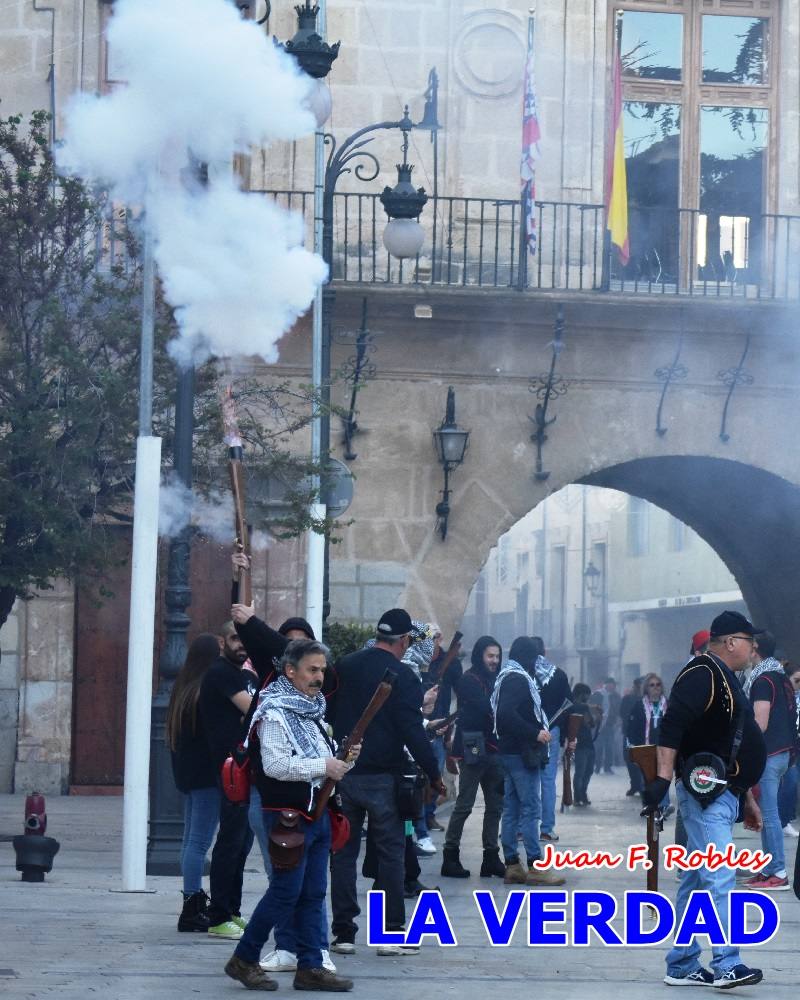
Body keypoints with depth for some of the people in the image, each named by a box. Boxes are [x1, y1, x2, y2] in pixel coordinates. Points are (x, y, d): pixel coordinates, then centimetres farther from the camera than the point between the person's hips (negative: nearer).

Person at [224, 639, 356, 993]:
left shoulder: (312, 710, 16)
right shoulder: (275, 713, -13)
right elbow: (275, 765, -24)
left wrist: (343, 757, 7)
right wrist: (322, 768, -22)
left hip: (317, 813, 9)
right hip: (289, 815, -9)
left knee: (313, 894, 8)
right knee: (286, 892, -6)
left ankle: (310, 967, 12)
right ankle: (244, 960, 6)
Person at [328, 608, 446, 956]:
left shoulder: (343, 667, 6)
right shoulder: (402, 676, -10)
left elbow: (326, 716, 11)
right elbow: (412, 731, -14)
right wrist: (433, 773, -6)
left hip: (342, 773, 4)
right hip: (382, 777, -4)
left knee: (343, 852, 8)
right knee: (390, 853, 4)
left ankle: (343, 933, 8)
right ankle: (391, 933, 4)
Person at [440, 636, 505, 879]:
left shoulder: (495, 680, 15)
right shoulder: (470, 680, -6)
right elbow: (485, 708, -19)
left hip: (494, 749, 7)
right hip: (473, 749, -7)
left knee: (495, 805, 8)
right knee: (464, 805, -4)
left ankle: (491, 857, 12)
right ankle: (450, 856, 2)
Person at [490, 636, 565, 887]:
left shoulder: (506, 677, 16)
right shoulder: (518, 678, -14)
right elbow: (507, 714, -26)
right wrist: (535, 732, -22)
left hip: (508, 751, 10)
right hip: (522, 753, -10)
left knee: (511, 809, 9)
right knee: (531, 808, -7)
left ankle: (512, 866, 10)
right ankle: (536, 866, -7)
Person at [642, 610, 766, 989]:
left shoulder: (727, 679, 22)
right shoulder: (703, 674, -12)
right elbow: (673, 724, -23)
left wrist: (746, 798, 28)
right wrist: (663, 777, -30)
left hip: (722, 794, 10)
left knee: (696, 880, 11)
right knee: (719, 879, -14)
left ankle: (681, 966, 14)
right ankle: (727, 964, -18)